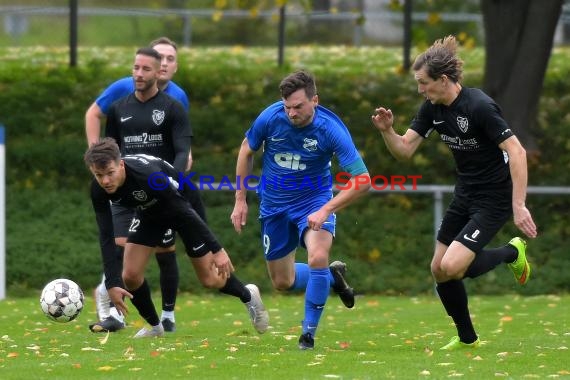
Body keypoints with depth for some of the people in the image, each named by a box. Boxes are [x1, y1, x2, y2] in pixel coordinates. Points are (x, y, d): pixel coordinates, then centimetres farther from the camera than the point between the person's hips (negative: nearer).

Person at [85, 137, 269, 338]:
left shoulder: (146, 175, -42)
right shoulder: (99, 191, -26)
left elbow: (185, 211, -33)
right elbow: (106, 236, -21)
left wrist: (217, 250, -31)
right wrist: (112, 283, -29)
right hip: (149, 212, 4)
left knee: (210, 280, 1)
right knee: (130, 275, -10)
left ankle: (248, 295, 33)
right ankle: (154, 326, 16)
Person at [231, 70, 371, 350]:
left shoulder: (331, 129, -25)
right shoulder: (270, 117, -19)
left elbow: (362, 180, -24)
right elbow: (247, 150, 3)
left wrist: (326, 210, -32)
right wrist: (240, 200, 2)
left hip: (315, 200, -3)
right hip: (274, 204, 3)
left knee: (318, 256, -30)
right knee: (282, 282, 10)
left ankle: (309, 332, -12)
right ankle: (332, 276, 39)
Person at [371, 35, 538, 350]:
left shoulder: (479, 106, -25)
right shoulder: (433, 108, -2)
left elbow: (517, 152, -26)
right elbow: (404, 150, 1)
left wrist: (519, 206, -30)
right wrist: (387, 130, -20)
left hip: (494, 199, -8)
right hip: (465, 195, 8)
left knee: (452, 267, -18)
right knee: (439, 269, 6)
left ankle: (512, 253, 9)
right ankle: (467, 338, 25)